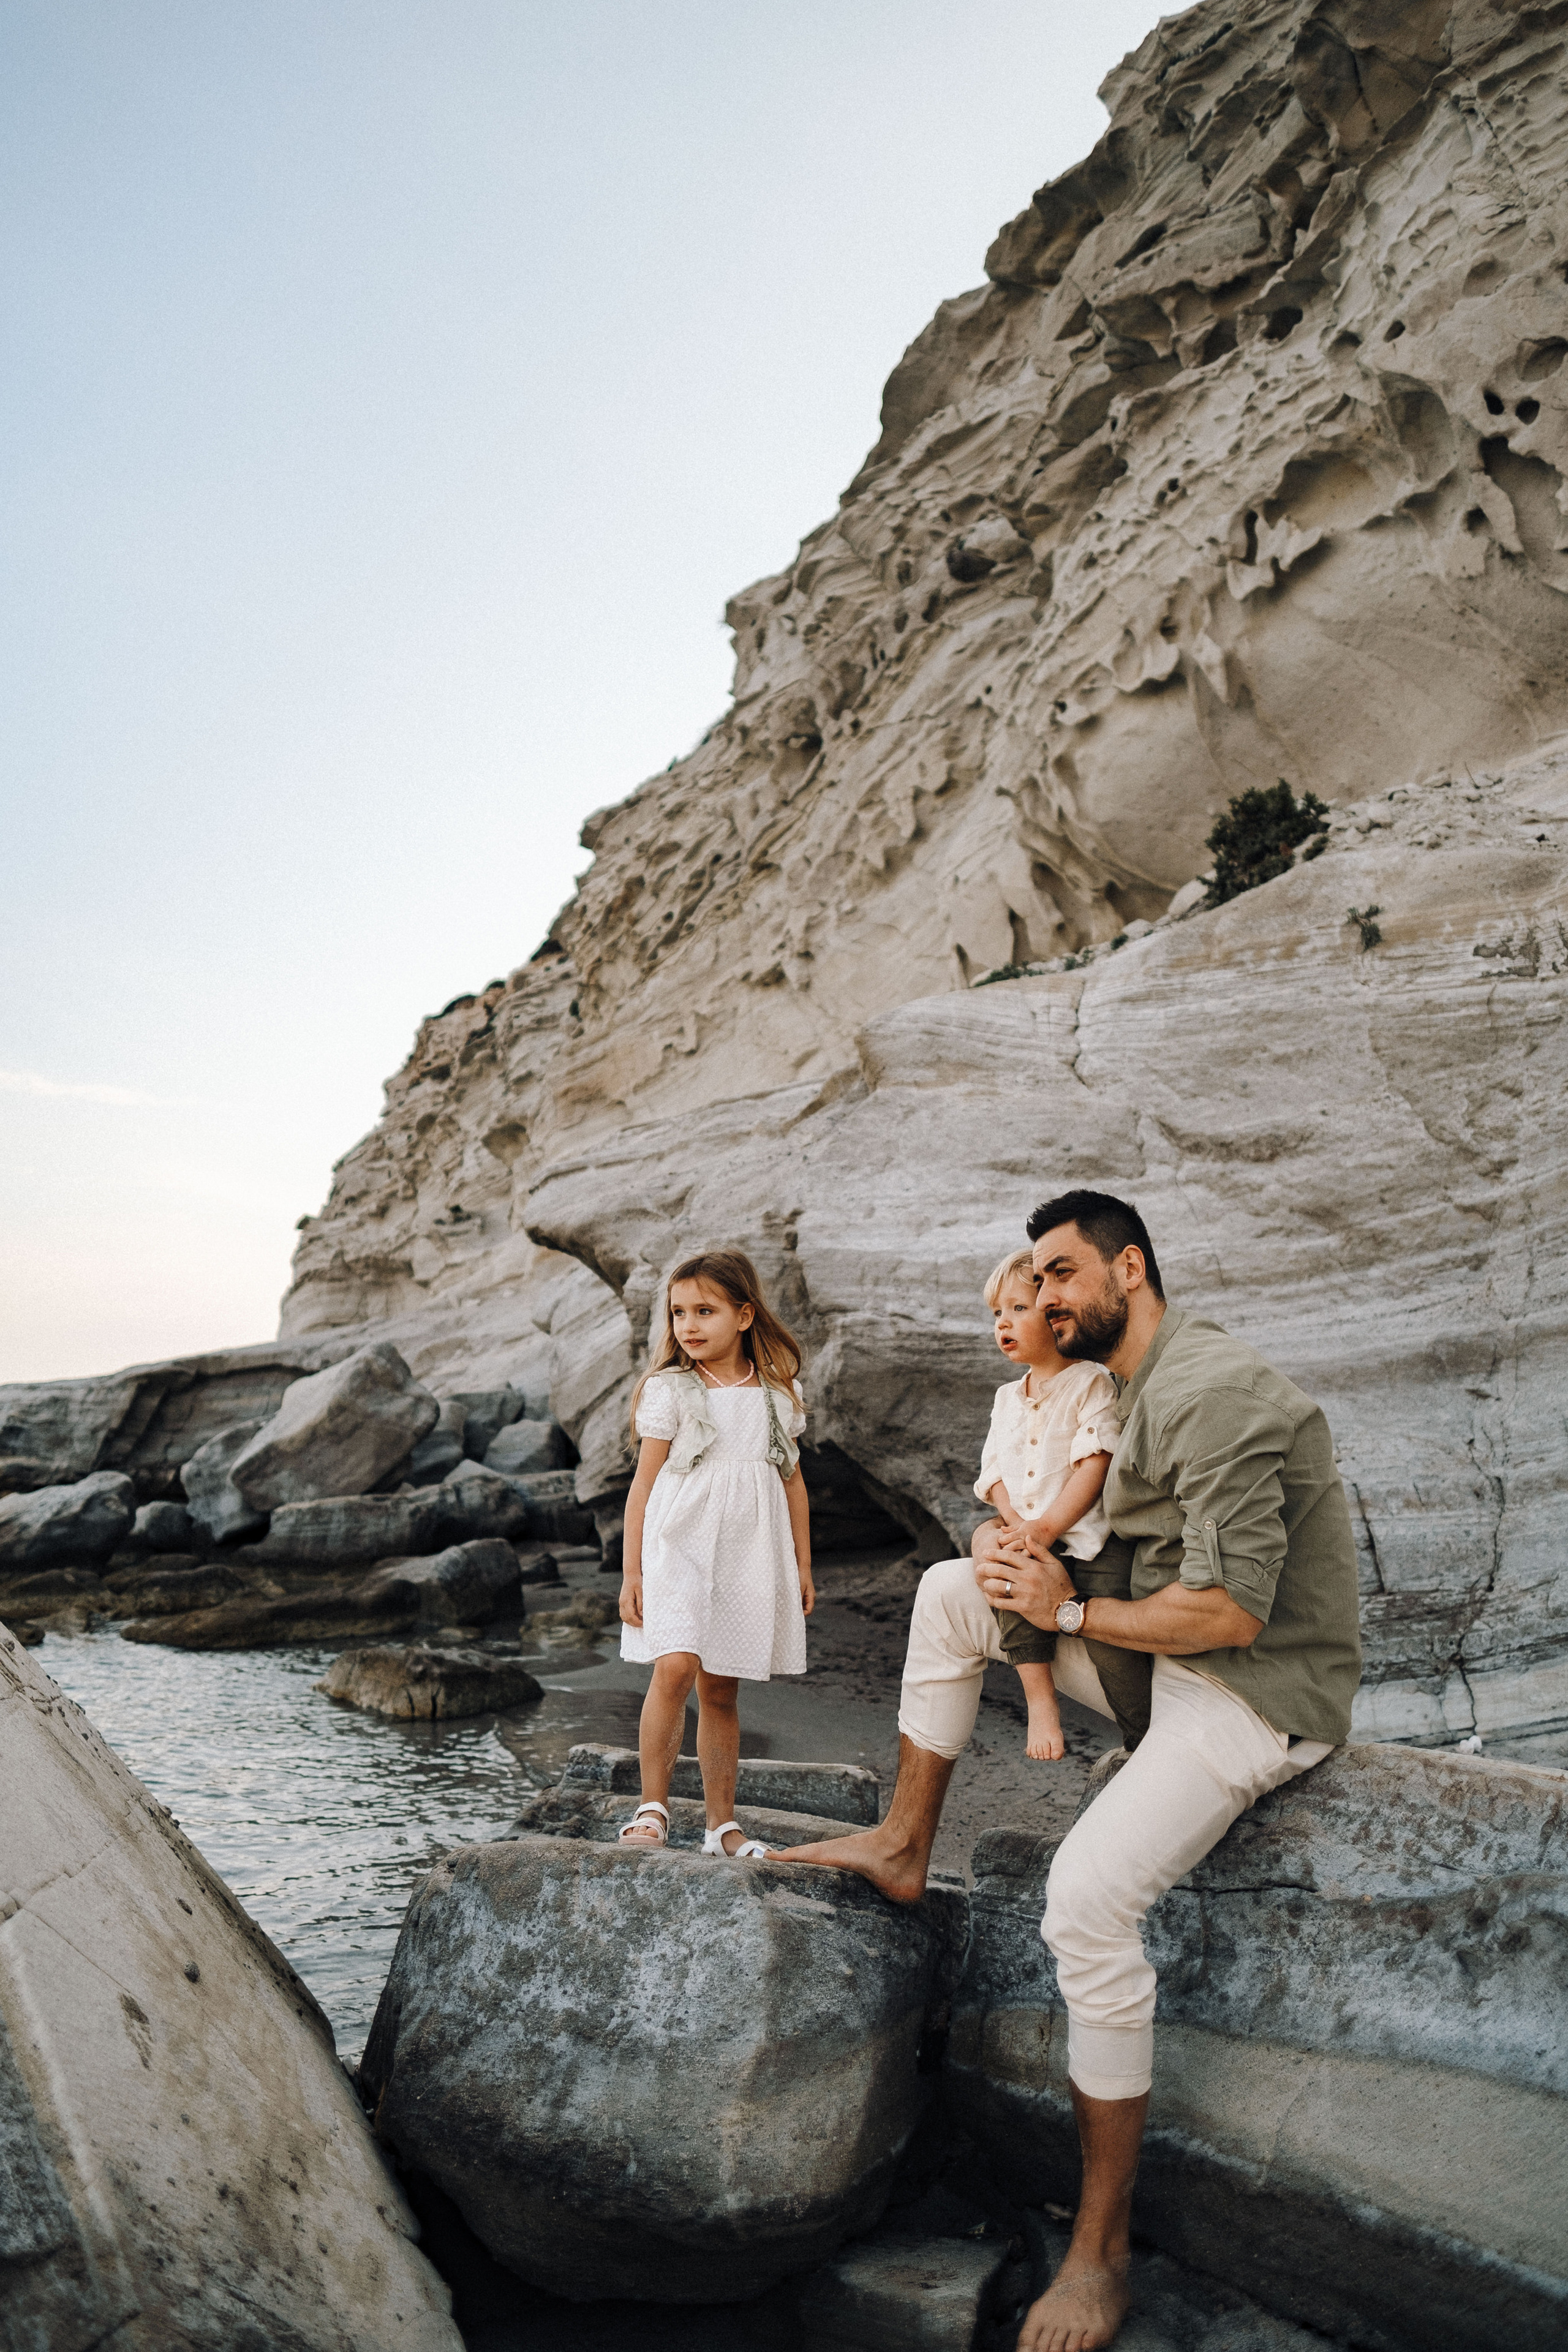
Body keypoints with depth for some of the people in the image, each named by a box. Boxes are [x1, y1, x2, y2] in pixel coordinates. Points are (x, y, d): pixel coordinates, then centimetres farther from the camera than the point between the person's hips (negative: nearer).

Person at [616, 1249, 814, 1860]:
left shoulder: (778, 1395, 8)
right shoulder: (669, 1390, 0)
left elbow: (792, 1481, 16)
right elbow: (644, 1483, 1)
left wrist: (802, 1567, 16)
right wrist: (630, 1570, -3)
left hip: (748, 1559, 3)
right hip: (678, 1549, -2)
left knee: (721, 1691, 8)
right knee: (675, 1667, -21)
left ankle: (722, 1824, 18)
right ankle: (652, 1806, -7)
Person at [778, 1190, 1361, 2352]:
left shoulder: (1211, 1392, -23)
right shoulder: (1148, 1384, 10)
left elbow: (1233, 1609, -28)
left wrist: (1070, 1611, -16)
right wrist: (1022, 1544, 1)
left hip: (1259, 1694, -10)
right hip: (1173, 1659, 10)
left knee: (1089, 1894, -26)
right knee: (950, 1590, 6)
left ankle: (1103, 2248, -8)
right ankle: (905, 1848, 15)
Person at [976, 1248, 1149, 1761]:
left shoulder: (1091, 1382, -1)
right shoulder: (1007, 1398, 19)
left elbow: (1096, 1464, -11)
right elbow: (994, 1473, 14)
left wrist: (1048, 1526, -17)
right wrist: (1018, 1526, -6)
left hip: (1091, 1533, -5)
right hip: (1029, 1537, 5)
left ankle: (1147, 1740, -11)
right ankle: (1040, 1699, -18)